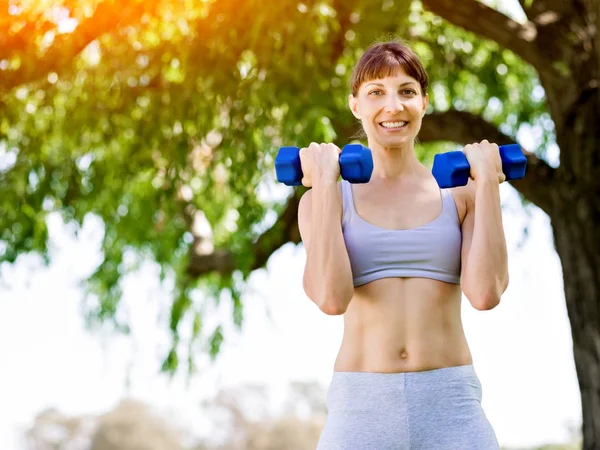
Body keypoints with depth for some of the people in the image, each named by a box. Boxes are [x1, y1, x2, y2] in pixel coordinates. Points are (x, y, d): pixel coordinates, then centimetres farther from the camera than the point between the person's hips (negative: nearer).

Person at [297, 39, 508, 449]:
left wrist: (488, 182, -4)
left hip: (451, 404, 1)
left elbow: (486, 293, -9)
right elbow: (331, 297, -12)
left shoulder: (461, 192, 7)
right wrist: (324, 183, -8)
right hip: (360, 407, 0)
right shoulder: (325, 198, 5)